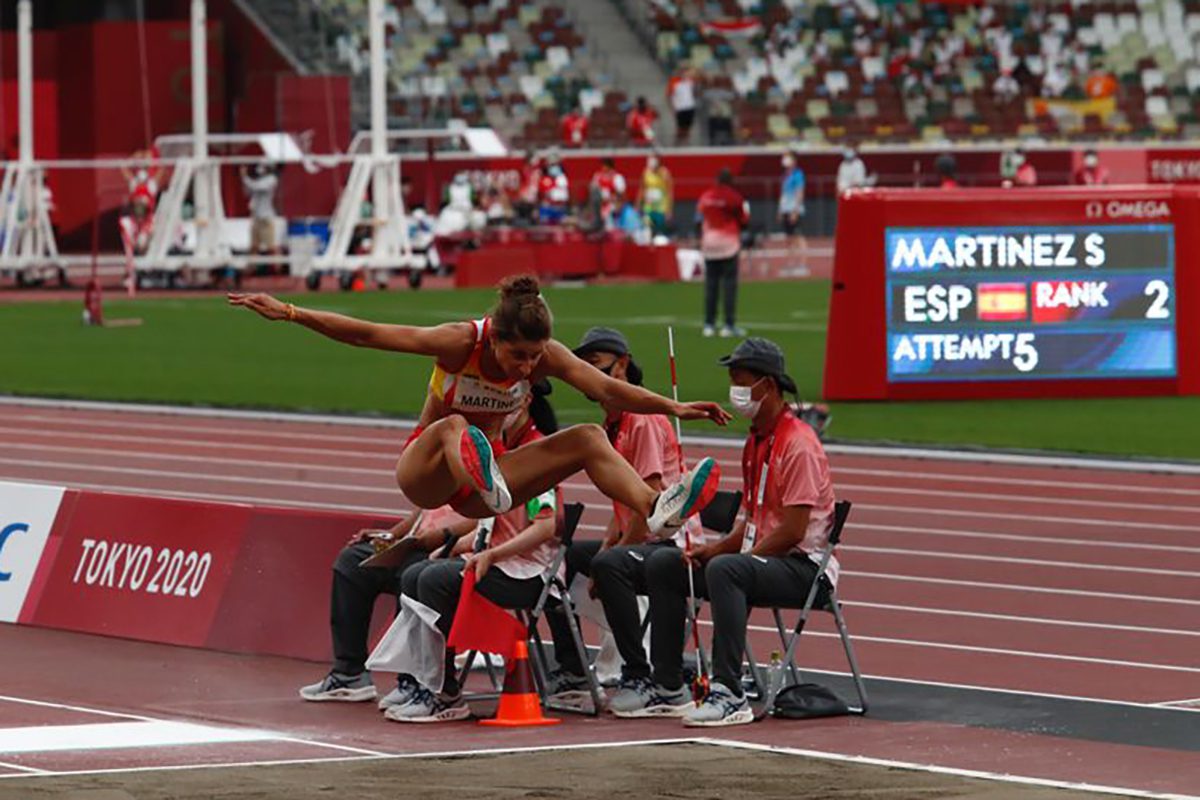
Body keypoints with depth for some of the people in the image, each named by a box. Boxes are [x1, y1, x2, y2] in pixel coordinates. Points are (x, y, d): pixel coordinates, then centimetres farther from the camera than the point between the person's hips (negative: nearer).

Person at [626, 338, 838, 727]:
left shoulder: (798, 444, -16)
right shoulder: (756, 442, 16)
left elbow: (793, 530, -21)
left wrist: (724, 556, -16)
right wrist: (713, 549, 1)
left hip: (805, 566, -10)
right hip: (763, 559, 10)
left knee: (725, 571, -37)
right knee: (662, 563, 6)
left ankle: (729, 695, -39)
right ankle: (667, 687, 6)